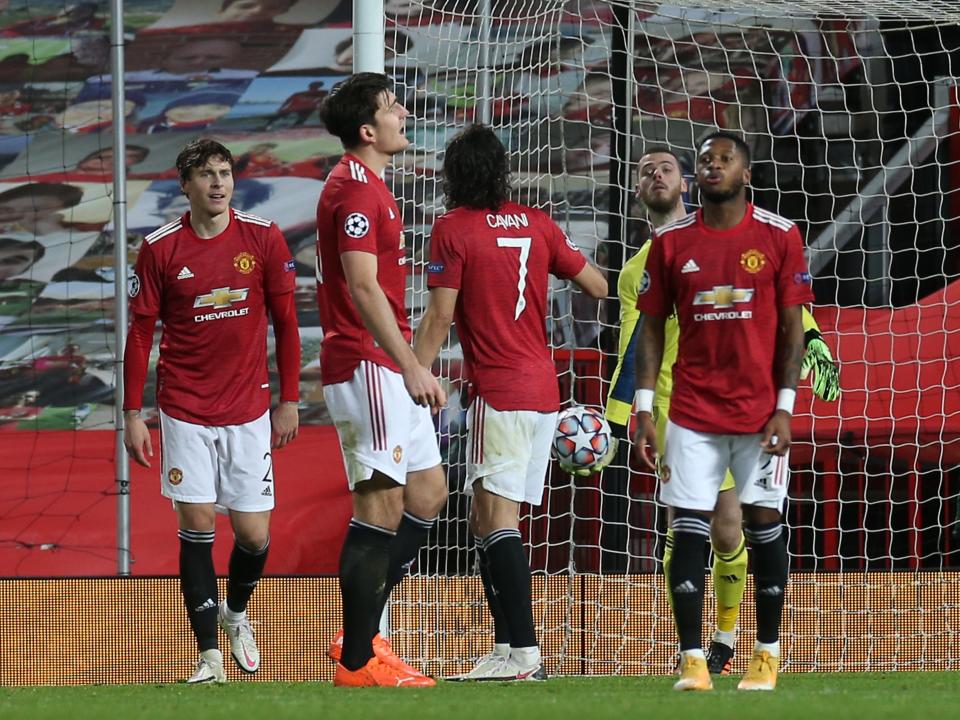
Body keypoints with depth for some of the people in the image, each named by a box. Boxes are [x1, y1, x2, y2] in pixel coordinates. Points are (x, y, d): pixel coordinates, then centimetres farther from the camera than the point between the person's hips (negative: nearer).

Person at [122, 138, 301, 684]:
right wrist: (133, 414, -1)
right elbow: (140, 333, 2)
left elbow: (285, 323, 6)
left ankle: (236, 612, 31)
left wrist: (289, 401, 4)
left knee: (254, 534, 0)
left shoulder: (264, 239, -1)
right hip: (185, 410, -1)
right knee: (197, 525, -6)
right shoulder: (161, 249, -3)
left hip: (249, 412, 1)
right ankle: (210, 655, -1)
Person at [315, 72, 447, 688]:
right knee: (383, 502, -10)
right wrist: (409, 365, -25)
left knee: (428, 491, 13)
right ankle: (359, 660, -7)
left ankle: (362, 636, 17)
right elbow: (363, 288, -21)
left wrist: (413, 367, 23)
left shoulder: (371, 186, 19)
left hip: (390, 371, 11)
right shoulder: (355, 188, -13)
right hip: (366, 365, -11)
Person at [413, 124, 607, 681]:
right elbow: (599, 288, 16)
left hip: (500, 393, -7)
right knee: (488, 518, 13)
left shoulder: (453, 228, -6)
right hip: (544, 389, 7)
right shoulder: (536, 224, 10)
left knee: (498, 518, -12)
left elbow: (439, 317, -10)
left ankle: (523, 652, -22)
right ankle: (511, 646, 10)